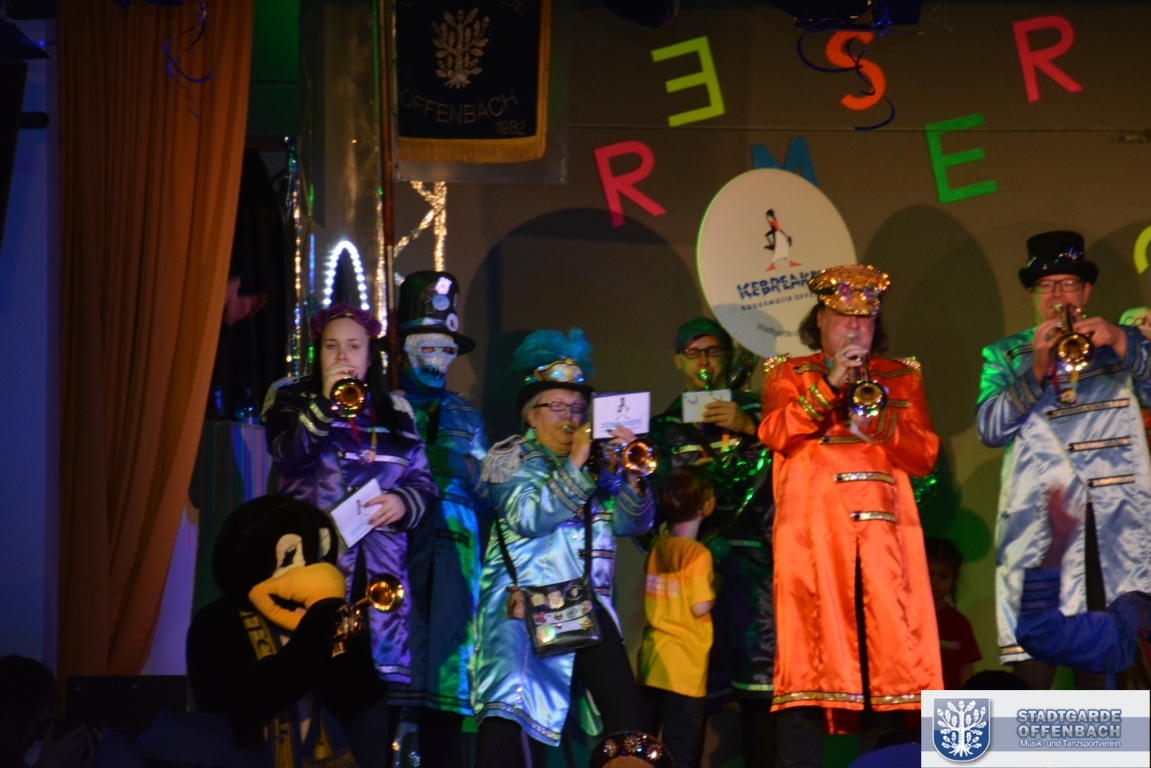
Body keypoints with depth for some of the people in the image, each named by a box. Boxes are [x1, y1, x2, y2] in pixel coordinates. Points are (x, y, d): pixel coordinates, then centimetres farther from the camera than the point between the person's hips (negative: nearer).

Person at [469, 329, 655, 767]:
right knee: (511, 717, -15)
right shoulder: (508, 458, 4)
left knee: (626, 709, -8)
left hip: (586, 604, 4)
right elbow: (527, 518, -12)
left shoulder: (597, 461, 17)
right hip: (525, 607, -4)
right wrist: (573, 465, -15)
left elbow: (631, 523, 8)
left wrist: (632, 475, -10)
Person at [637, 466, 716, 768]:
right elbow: (701, 608, -16)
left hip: (652, 659, 6)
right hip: (684, 665, -6)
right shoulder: (698, 553, -14)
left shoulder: (657, 545, 6)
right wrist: (715, 585, 0)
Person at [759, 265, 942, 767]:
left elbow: (925, 456, 9)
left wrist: (880, 427, -8)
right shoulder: (790, 375, 16)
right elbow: (774, 434, -4)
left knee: (886, 649, -5)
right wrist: (829, 383, -9)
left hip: (883, 529, 2)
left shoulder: (902, 377, 20)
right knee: (809, 650, -11)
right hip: (813, 530, -2)